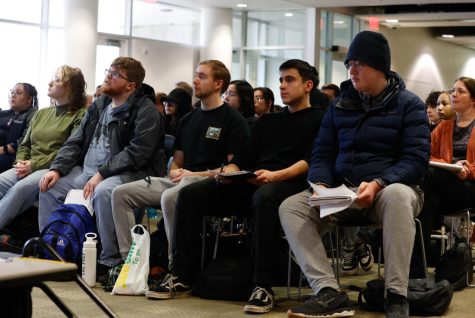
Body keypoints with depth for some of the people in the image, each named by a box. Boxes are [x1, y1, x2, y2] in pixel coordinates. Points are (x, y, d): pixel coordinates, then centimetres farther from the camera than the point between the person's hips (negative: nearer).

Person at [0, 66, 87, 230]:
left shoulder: (80, 115, 1)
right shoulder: (41, 114, 24)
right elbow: (25, 145, 25)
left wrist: (34, 165, -13)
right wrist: (20, 162, 1)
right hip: (28, 168, 6)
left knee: (21, 188, -34)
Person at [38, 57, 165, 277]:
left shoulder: (145, 111, -9)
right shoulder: (98, 106, 16)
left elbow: (136, 153, -20)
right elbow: (75, 142, 16)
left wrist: (101, 174, -24)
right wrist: (57, 168, -1)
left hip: (127, 174, -8)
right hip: (86, 172, 9)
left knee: (103, 191, -37)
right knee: (50, 186, 0)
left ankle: (110, 261, -24)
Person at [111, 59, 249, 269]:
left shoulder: (232, 120, 0)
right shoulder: (188, 119, 23)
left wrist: (196, 174, -14)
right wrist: (174, 172, 2)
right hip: (180, 181, 8)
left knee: (169, 197, -38)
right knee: (121, 193, -6)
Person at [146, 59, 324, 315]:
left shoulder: (318, 119, 10)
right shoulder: (267, 121, 30)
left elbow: (310, 161, -7)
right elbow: (243, 159, 22)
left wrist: (276, 175, -23)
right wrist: (230, 170, -2)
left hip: (289, 186, -6)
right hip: (250, 185, 6)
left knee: (264, 197, -42)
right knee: (190, 193, -13)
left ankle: (263, 287, -39)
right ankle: (181, 277, -13)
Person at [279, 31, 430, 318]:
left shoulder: (409, 104, -1)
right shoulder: (341, 105, 12)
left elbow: (417, 160, -11)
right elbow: (322, 154, 9)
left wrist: (377, 184, -27)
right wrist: (321, 185, -13)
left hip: (388, 189, -4)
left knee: (399, 195, -40)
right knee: (290, 207, -19)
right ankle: (330, 292, -34)